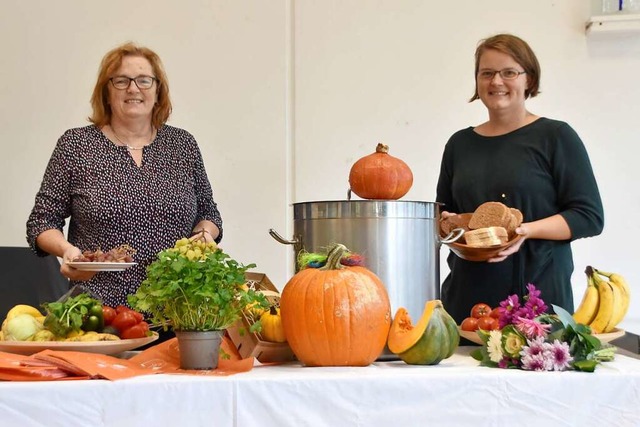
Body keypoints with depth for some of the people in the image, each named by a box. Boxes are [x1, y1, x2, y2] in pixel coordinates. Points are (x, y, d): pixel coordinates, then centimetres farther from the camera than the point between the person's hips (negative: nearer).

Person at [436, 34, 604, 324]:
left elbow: (589, 216, -4)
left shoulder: (556, 137, 0)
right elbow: (443, 213, 23)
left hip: (538, 292, -3)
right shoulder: (460, 144, 13)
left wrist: (526, 230, -17)